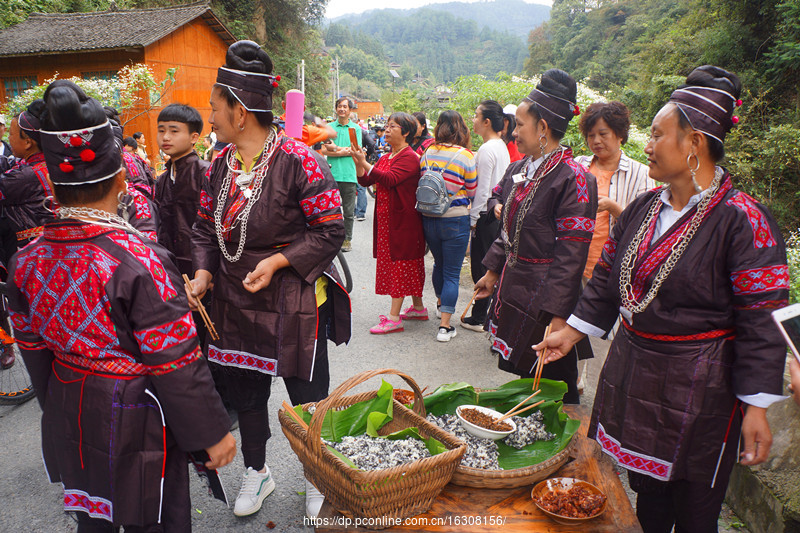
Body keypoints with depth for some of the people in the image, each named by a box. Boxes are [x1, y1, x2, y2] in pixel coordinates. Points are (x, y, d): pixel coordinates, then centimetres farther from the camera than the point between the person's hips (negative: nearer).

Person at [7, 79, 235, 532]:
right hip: (136, 426, -6)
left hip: (70, 421, 6)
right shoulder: (139, 262, -27)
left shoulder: (29, 261, -6)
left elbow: (35, 350, 6)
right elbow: (176, 366, -23)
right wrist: (214, 433, -11)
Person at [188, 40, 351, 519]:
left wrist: (279, 261, -22)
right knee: (242, 390, 19)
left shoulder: (297, 160, -16)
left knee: (307, 395, 9)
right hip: (234, 301, 7)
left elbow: (331, 230, -14)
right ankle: (257, 471, 45)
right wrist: (203, 272, -4)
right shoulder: (220, 164, 4)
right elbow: (205, 227, 12)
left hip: (293, 302, -6)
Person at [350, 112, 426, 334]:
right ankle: (418, 307, 27)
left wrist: (365, 163, -27)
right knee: (409, 263, 15)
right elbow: (365, 181, 9)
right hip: (386, 218, 9)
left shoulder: (410, 157, -11)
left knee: (400, 263, -6)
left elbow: (390, 179, -26)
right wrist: (357, 162, -7)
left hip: (403, 220, -9)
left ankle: (394, 317, -4)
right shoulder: (386, 158, 16)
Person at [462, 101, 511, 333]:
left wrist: (472, 219, -11)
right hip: (500, 212, 9)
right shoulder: (502, 146, 11)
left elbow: (482, 189, -18)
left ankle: (479, 318, 9)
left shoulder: (487, 150, -17)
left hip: (486, 216, -9)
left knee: (480, 266, 0)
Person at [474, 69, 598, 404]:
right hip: (513, 288, 8)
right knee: (522, 374, 19)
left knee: (548, 381, 5)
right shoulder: (518, 170, 8)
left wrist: (559, 314, -21)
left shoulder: (573, 178, -17)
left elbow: (572, 253, -20)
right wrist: (493, 272, 20)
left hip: (544, 295, -8)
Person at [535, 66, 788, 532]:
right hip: (633, 371, 6)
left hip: (698, 388, -6)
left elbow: (761, 321, -16)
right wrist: (572, 332, 10)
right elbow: (608, 279, 13)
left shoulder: (742, 220, -15)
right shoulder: (644, 208, 5)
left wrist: (756, 407, -16)